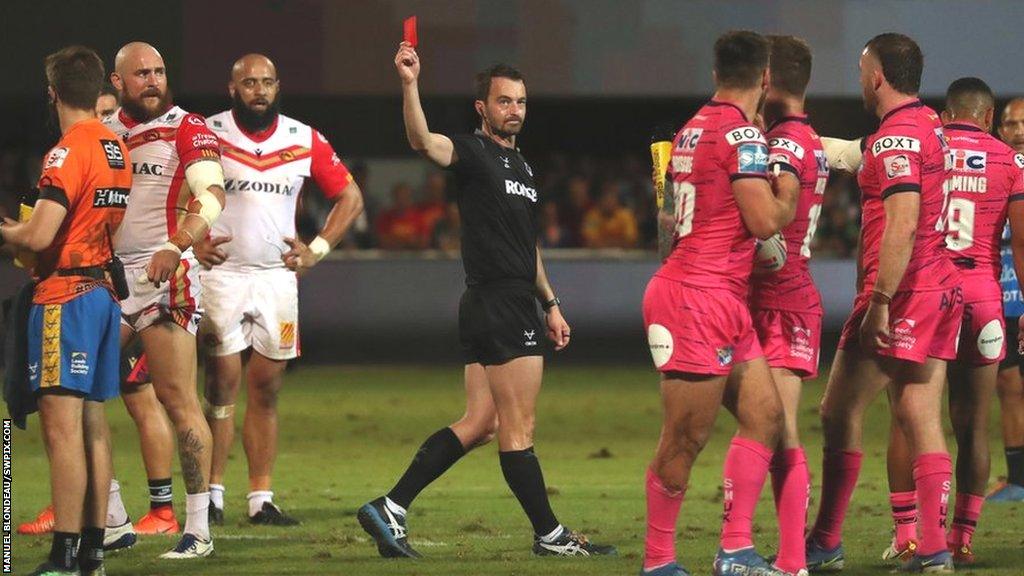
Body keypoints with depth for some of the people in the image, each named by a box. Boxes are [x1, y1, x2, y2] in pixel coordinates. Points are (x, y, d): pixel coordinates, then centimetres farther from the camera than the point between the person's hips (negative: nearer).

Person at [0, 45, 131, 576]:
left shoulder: (68, 152, -15)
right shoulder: (116, 150, 11)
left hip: (65, 295, -9)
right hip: (104, 289, 9)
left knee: (62, 425, -10)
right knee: (92, 421, 12)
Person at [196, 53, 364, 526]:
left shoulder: (305, 141, 4)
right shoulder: (207, 134, -4)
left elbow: (349, 197, 13)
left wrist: (317, 249, 3)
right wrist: (190, 242, -8)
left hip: (277, 275, 3)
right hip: (220, 271, -3)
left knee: (265, 388, 4)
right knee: (223, 384, -6)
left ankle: (261, 499, 8)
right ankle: (212, 495, -2)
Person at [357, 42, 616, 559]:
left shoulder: (521, 167, 21)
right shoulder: (473, 153, -6)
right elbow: (423, 142, -28)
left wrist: (550, 303, 25)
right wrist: (409, 85, -42)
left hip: (517, 303, 10)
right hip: (497, 304, -10)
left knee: (479, 424, 7)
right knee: (518, 430, -2)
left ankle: (389, 509, 7)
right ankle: (549, 535, 3)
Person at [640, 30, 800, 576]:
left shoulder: (691, 129, 14)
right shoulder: (743, 134, -13)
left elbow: (666, 217, 25)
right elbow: (764, 221, -16)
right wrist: (788, 195, 0)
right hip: (702, 301, -10)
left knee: (764, 415, 7)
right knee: (684, 442, -2)